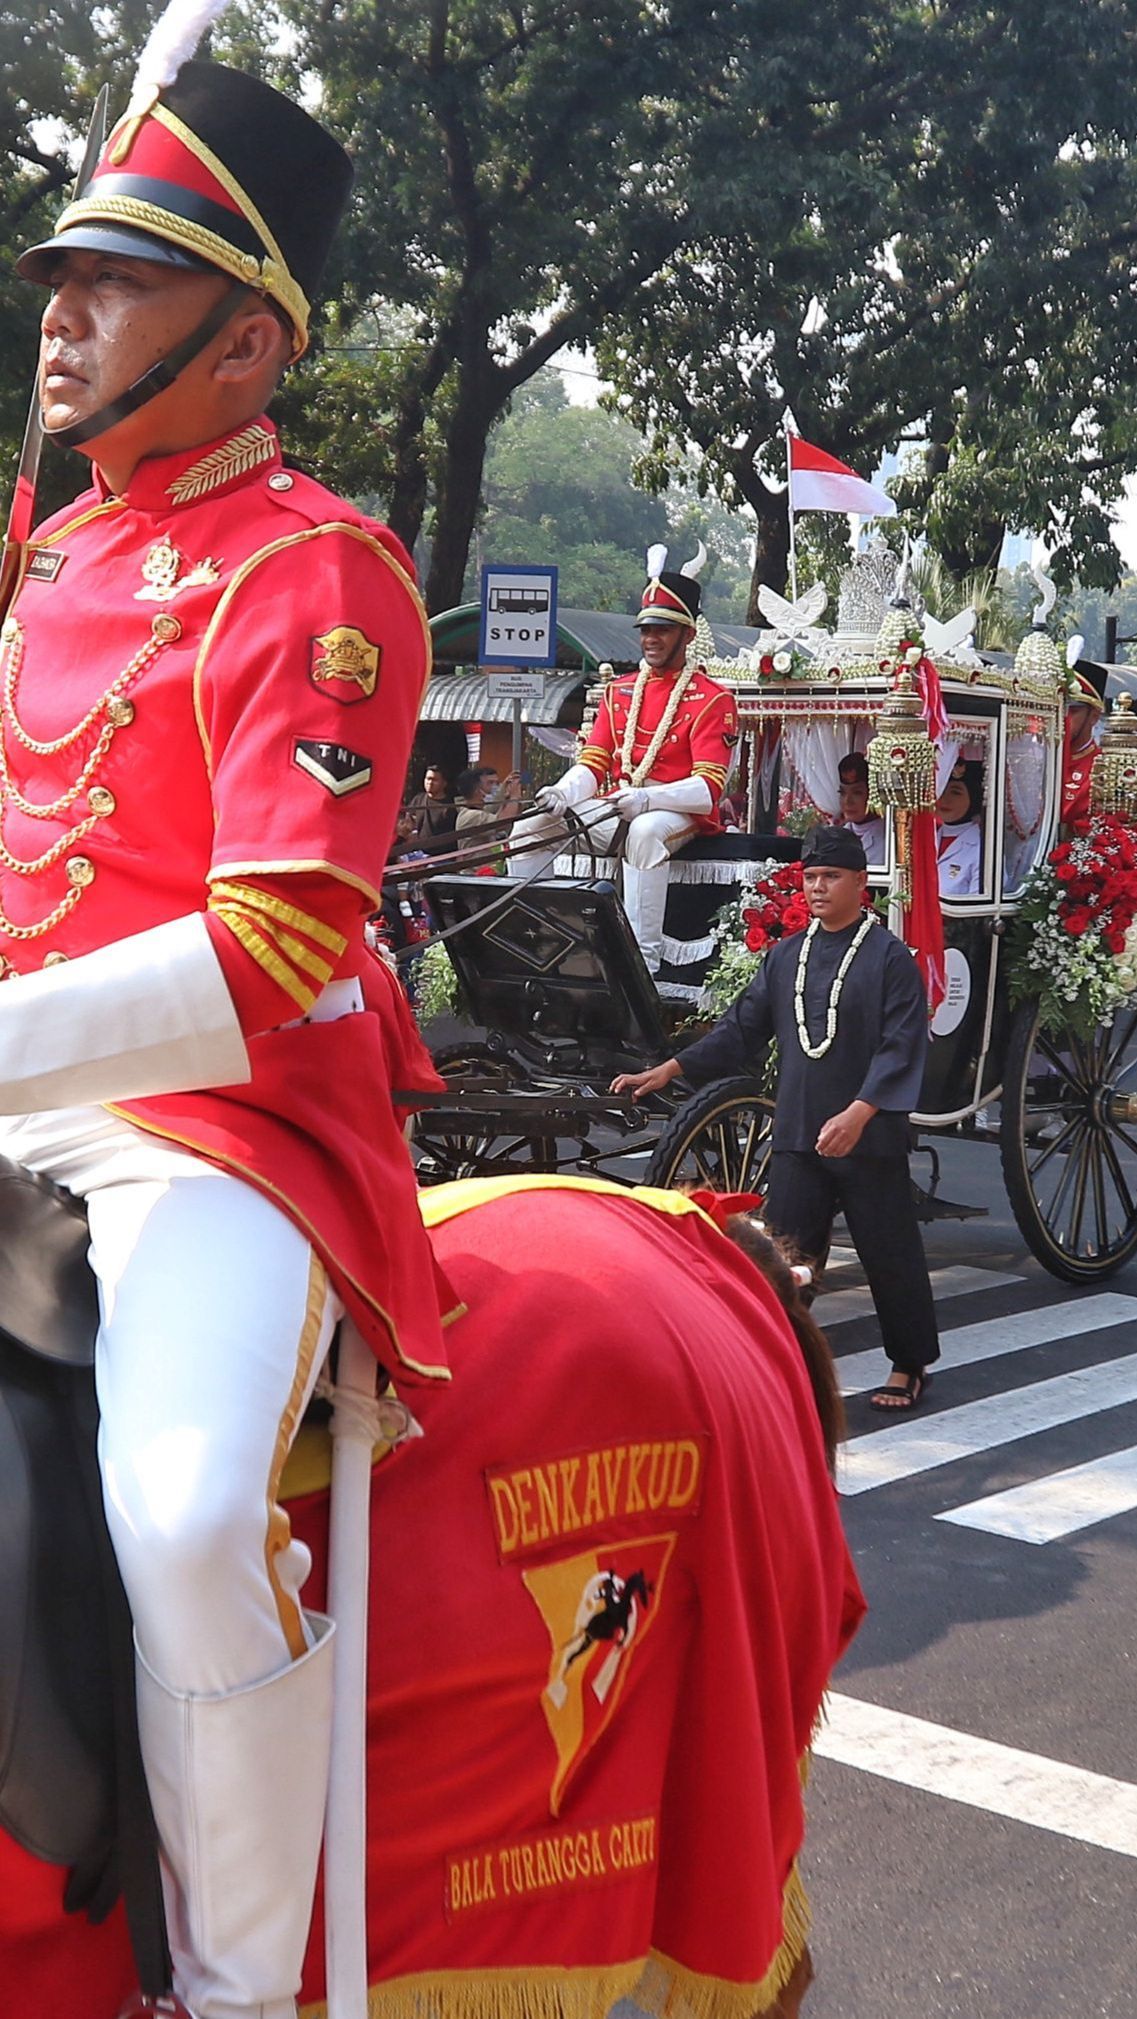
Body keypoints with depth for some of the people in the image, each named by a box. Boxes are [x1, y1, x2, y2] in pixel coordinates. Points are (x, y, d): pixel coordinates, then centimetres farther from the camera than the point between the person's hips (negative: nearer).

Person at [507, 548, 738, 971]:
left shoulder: (712, 699, -4)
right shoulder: (619, 690, 16)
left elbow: (708, 787, -15)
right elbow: (592, 765, 10)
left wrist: (645, 799, -32)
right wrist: (561, 794, -13)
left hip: (679, 815, -6)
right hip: (613, 810, 6)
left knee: (644, 832, -40)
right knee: (531, 825, -11)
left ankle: (644, 962, -40)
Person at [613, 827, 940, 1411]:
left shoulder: (889, 957, -5)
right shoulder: (786, 955, 10)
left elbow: (901, 1047, -12)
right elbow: (742, 1029, 14)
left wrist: (859, 1112, -25)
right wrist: (667, 1071, 8)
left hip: (869, 1138, -4)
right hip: (796, 1136, 4)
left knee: (888, 1252, 7)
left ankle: (909, 1367, 24)